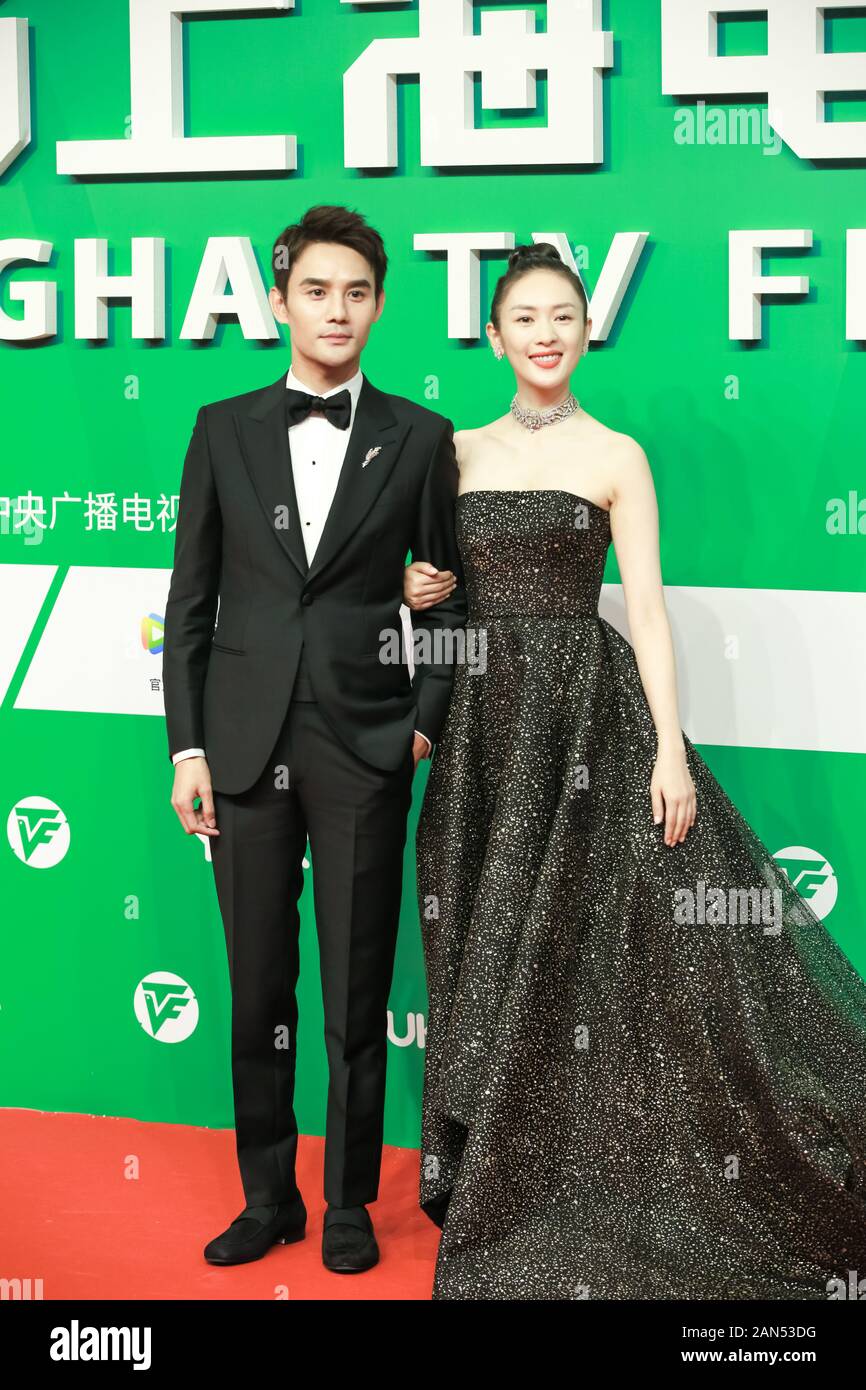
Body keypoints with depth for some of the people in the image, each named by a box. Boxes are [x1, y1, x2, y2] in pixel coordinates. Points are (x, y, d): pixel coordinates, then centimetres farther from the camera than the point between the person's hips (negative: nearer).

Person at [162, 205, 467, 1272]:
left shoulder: (418, 437, 4)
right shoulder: (224, 430, 7)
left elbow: (448, 594, 8)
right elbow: (190, 601, 6)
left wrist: (426, 721, -2)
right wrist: (186, 746, 1)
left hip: (364, 746, -1)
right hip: (246, 742, 1)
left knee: (357, 993, 5)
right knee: (258, 988, 8)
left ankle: (349, 1203, 19)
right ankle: (266, 1197, 21)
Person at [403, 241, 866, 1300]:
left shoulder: (615, 457, -1)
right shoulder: (458, 451, 10)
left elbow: (646, 604, -7)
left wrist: (671, 749, -15)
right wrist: (420, 590, -8)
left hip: (586, 711, -4)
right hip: (484, 717, 4)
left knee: (591, 943, -6)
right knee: (490, 952, 8)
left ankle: (598, 1190, 6)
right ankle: (503, 1186, 21)